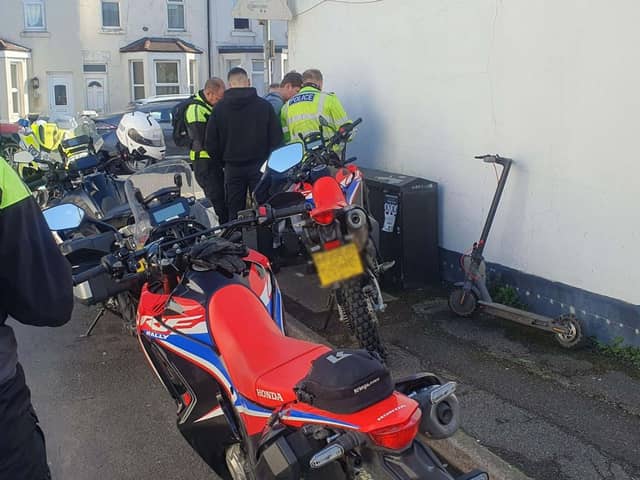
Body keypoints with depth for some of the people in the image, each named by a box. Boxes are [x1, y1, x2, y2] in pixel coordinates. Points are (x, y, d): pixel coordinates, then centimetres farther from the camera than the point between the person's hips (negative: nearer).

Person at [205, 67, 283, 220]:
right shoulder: (264, 105, -4)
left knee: (235, 213, 9)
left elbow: (211, 141, 1)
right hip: (259, 166, -1)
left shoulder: (220, 107, -1)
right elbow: (276, 137, -3)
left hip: (233, 167, 1)